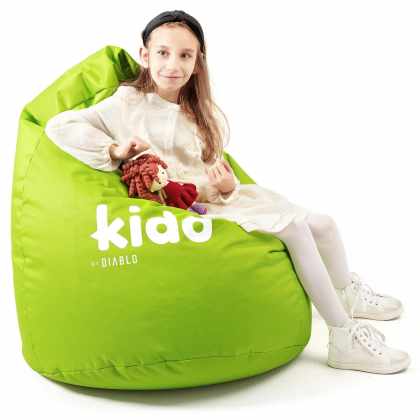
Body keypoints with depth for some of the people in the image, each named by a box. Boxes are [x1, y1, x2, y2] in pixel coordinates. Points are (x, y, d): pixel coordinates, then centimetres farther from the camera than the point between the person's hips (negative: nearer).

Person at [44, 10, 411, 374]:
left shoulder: (202, 113, 12)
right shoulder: (129, 103, -5)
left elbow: (213, 176, 8)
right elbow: (59, 126, -11)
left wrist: (227, 186, -16)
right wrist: (115, 149, -20)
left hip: (217, 198, 7)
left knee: (323, 224, 1)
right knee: (295, 227, -22)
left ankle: (348, 296, 31)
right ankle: (345, 339, -12)